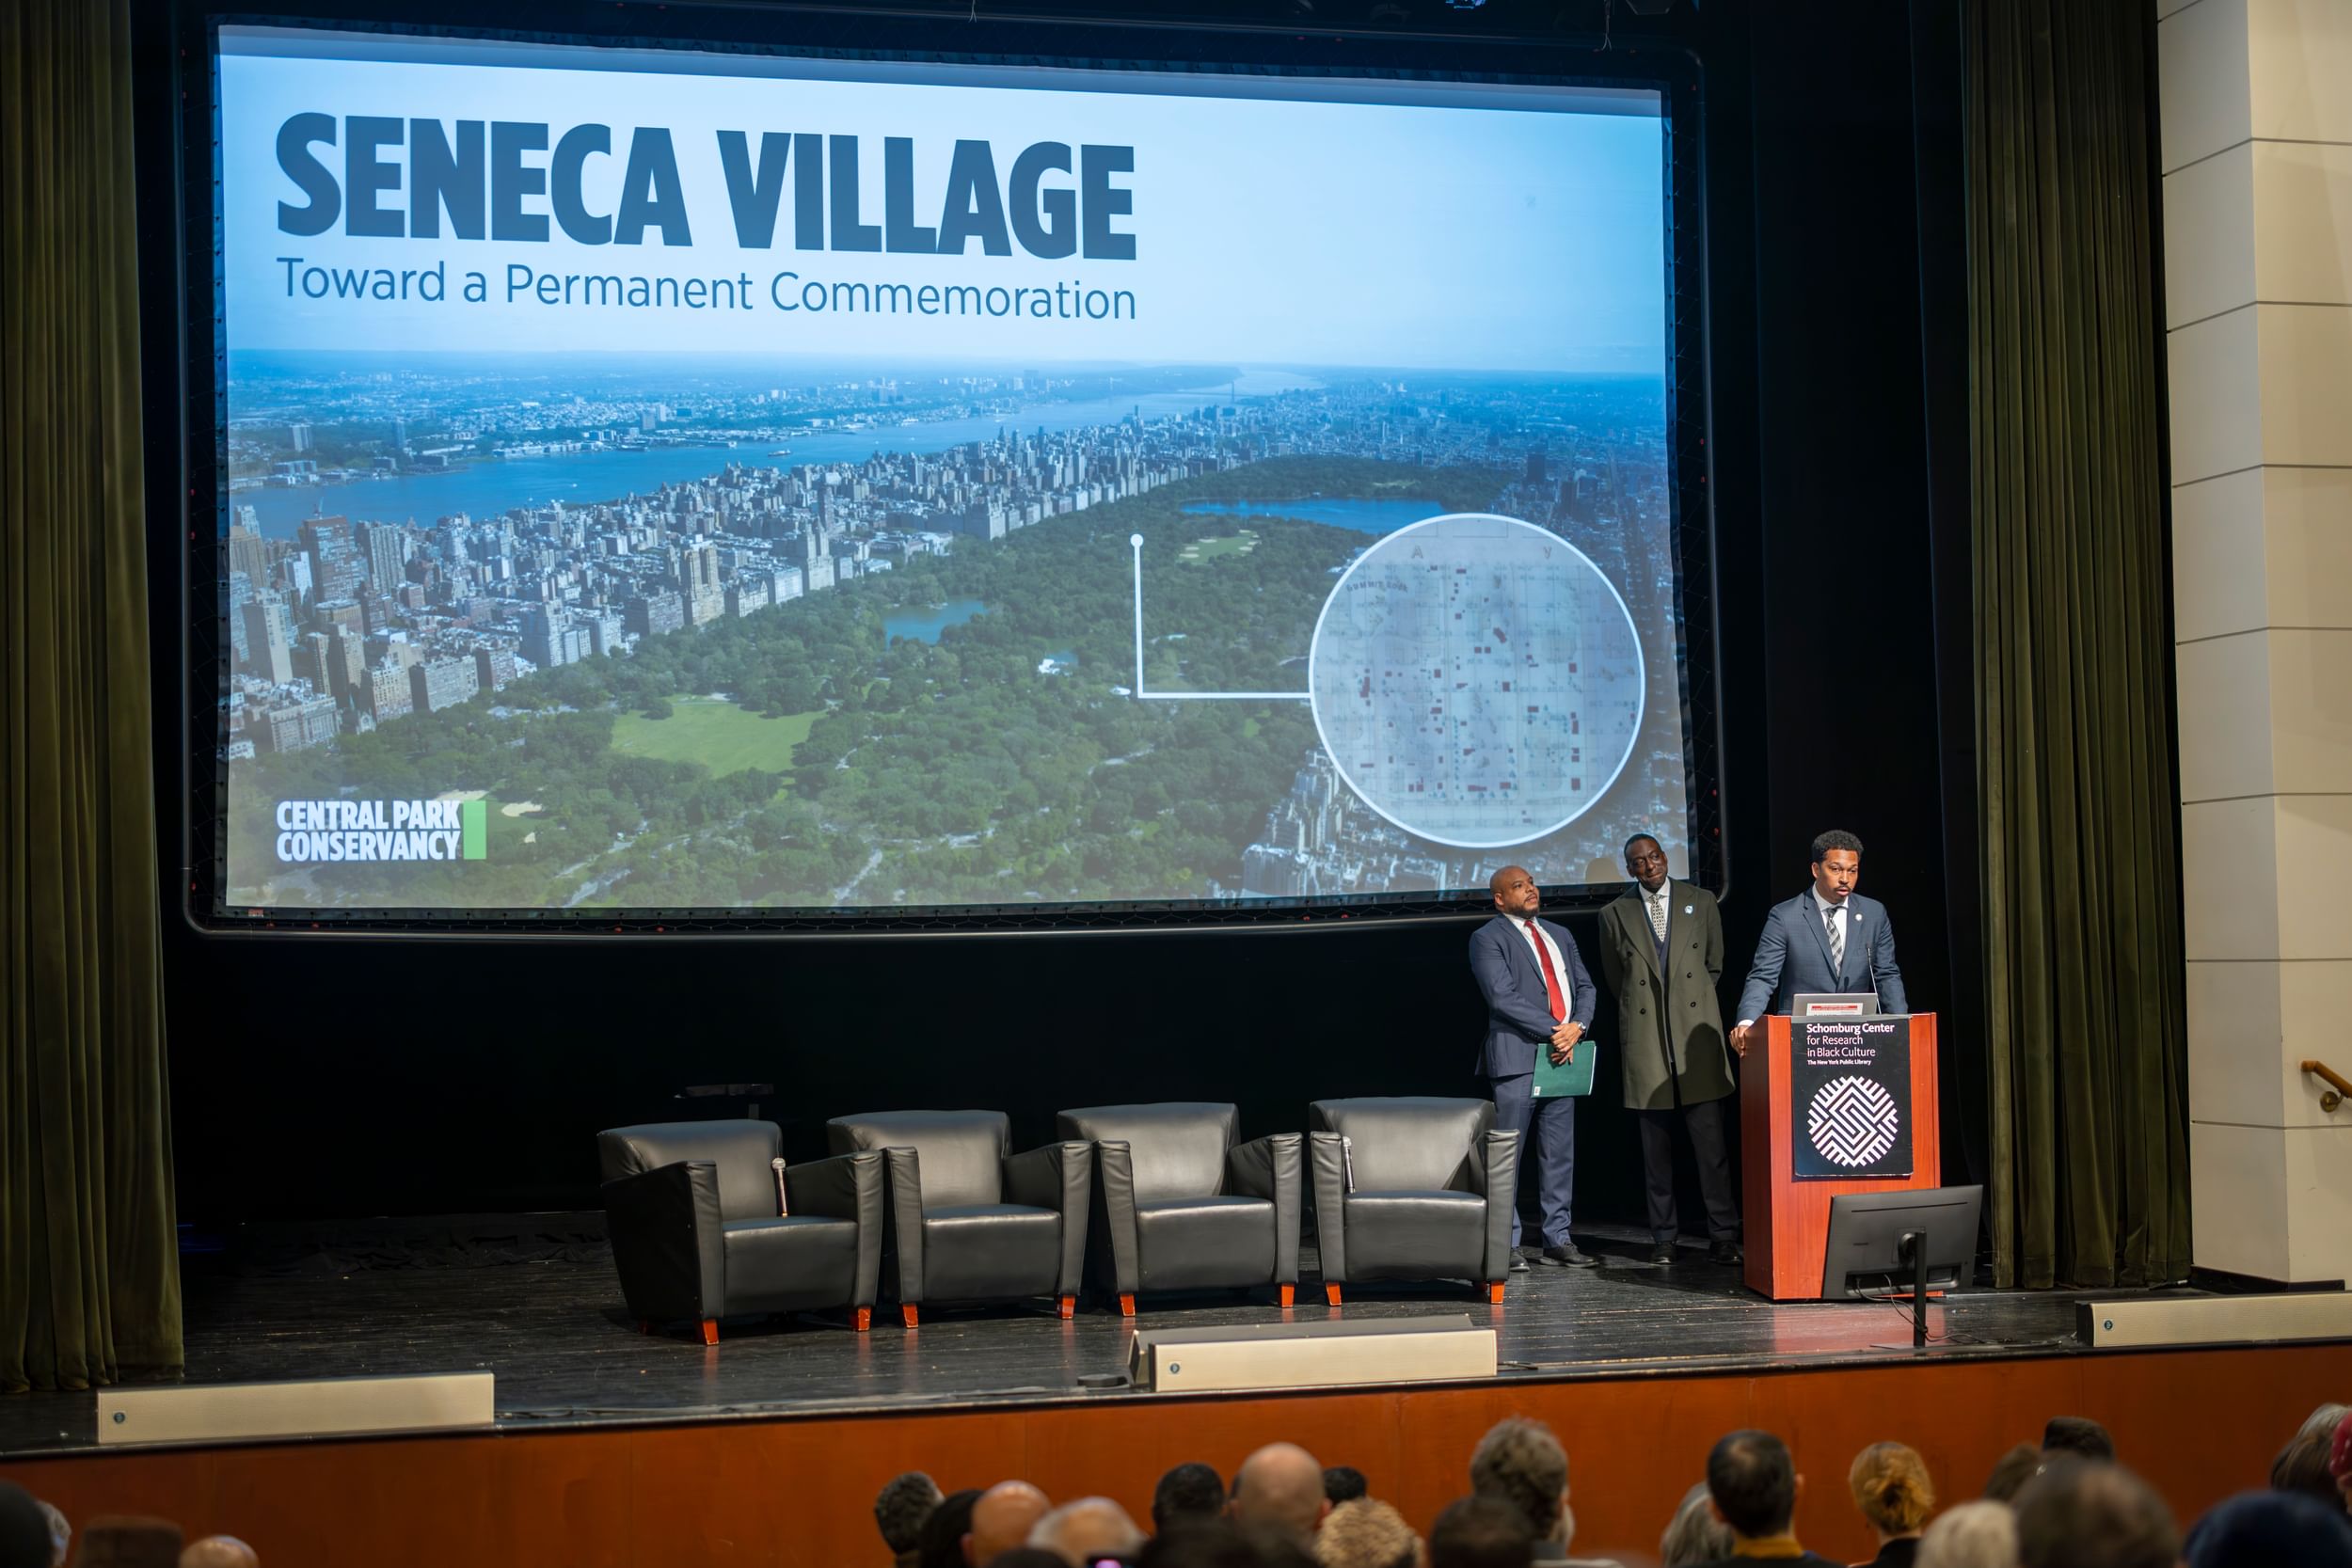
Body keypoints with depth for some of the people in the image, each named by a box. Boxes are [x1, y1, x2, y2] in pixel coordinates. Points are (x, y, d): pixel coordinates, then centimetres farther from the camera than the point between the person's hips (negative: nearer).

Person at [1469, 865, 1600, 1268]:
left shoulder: (1560, 935, 21)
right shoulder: (1488, 939, -2)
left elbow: (1585, 987, 15)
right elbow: (1503, 996, -13)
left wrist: (1577, 1026, -5)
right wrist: (1552, 1031, -15)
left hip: (1563, 1055, 6)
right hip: (1517, 1057, -6)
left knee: (1560, 1154, 7)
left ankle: (1557, 1239, 12)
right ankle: (1506, 1243, 0)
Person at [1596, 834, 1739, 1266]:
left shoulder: (1701, 902, 7)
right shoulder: (1615, 915, 6)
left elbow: (1714, 965, 16)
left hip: (1697, 1035, 0)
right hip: (1645, 1041, 0)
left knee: (1710, 1140, -4)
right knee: (1656, 1144, 3)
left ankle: (1723, 1236, -1)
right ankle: (1664, 1238, 8)